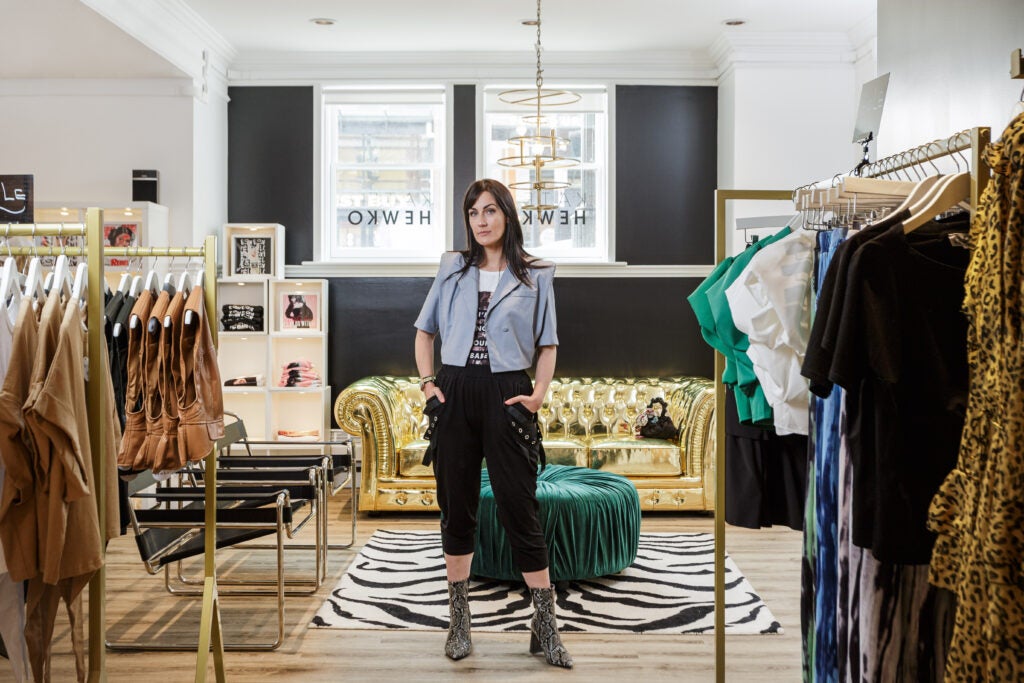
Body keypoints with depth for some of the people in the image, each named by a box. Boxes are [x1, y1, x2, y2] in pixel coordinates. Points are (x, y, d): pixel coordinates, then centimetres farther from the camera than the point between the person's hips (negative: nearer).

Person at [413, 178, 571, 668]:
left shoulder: (535, 276, 6)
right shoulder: (453, 268, 11)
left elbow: (547, 344, 7)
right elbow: (424, 330, 16)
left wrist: (539, 392, -8)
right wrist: (427, 382, 3)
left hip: (506, 395, -2)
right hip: (455, 393, 3)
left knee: (519, 506, -3)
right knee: (456, 505, 8)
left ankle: (545, 627, 5)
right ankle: (459, 620, 19)